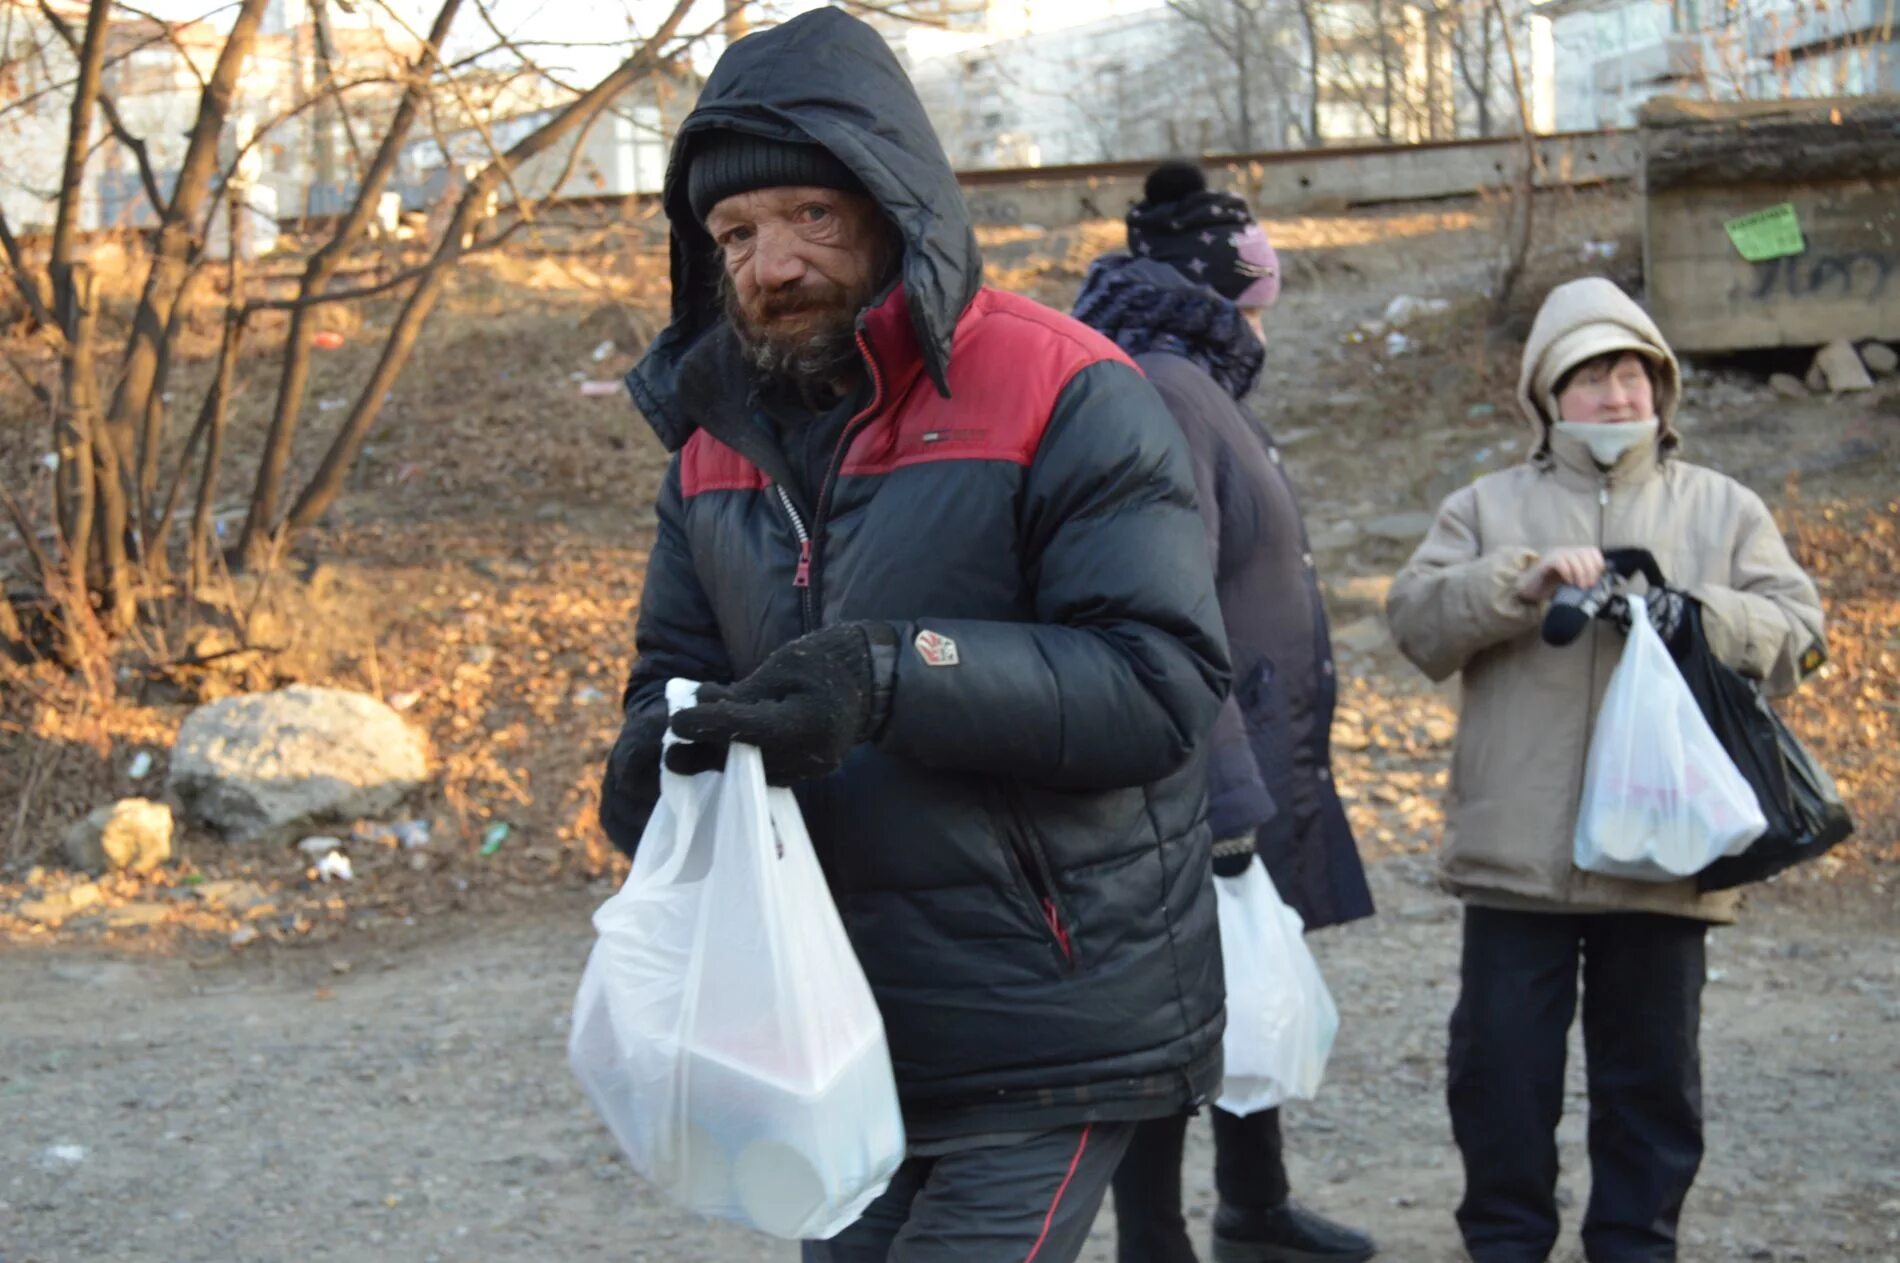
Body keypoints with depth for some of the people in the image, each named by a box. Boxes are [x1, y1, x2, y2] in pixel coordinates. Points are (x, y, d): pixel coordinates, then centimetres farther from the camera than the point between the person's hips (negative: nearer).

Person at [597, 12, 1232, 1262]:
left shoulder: (1063, 398, -12)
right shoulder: (719, 435, 9)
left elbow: (1162, 683, -19)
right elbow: (677, 667, 13)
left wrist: (893, 673, -31)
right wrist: (660, 756, -12)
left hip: (1042, 1048, -7)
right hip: (837, 1034, 7)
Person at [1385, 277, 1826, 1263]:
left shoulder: (1723, 509, 10)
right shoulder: (1488, 507, 9)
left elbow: (1796, 630, 0)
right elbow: (1417, 622, -3)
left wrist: (1705, 620, -19)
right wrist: (1523, 578, -18)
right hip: (1516, 851, 0)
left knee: (1653, 1066, 10)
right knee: (1501, 1061, 6)